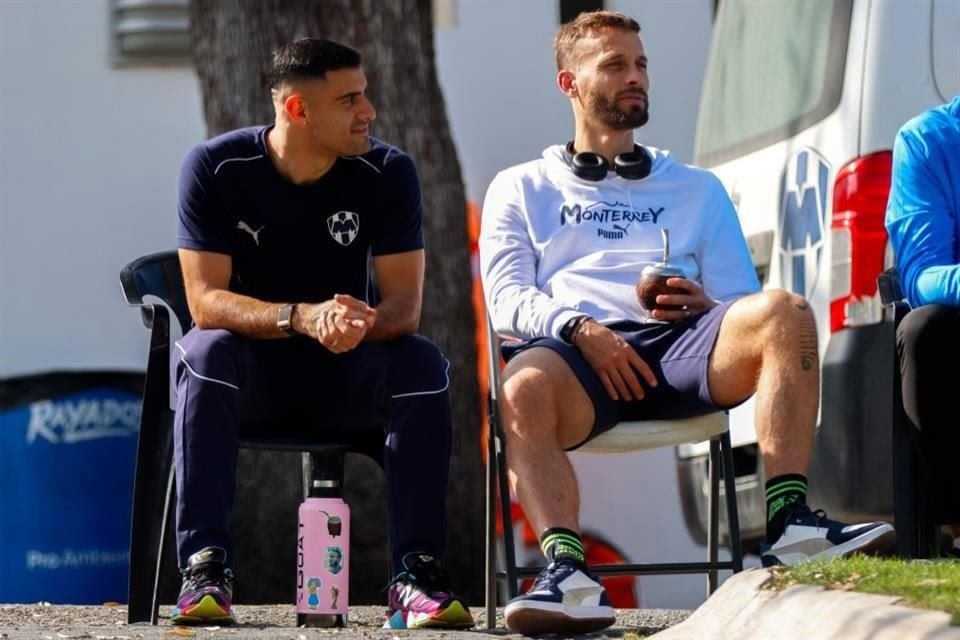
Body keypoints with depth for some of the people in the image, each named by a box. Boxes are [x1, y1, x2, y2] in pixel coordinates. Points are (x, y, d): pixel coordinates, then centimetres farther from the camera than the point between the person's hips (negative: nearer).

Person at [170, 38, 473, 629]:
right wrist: (303, 317, -38)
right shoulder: (215, 168, -12)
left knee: (424, 365, -28)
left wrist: (362, 323, -38)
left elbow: (405, 304, -13)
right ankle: (206, 569, -36)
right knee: (206, 351, -35)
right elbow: (205, 300, -20)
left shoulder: (388, 173, -7)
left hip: (347, 373, 2)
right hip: (252, 368, -2)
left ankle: (416, 573, -29)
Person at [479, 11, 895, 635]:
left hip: (684, 347, 2)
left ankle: (790, 526, -39)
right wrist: (579, 329, -12)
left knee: (784, 312, -31)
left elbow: (747, 308, 23)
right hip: (576, 349, -2)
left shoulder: (697, 190, 33)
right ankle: (569, 573, -52)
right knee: (523, 388, -40)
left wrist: (703, 305, -3)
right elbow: (508, 299, 10)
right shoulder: (521, 190, 27)